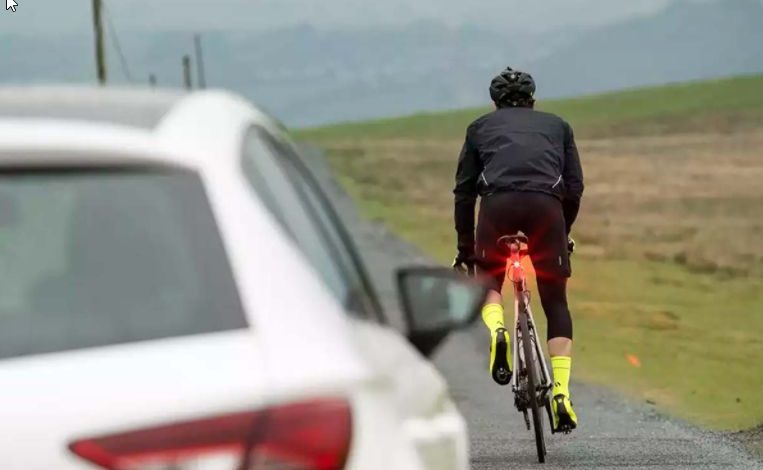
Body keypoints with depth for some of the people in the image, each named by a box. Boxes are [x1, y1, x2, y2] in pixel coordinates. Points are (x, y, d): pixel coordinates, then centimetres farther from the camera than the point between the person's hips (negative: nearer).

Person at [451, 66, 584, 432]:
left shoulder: (481, 127, 29)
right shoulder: (557, 125, 31)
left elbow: (464, 191, 23)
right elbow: (575, 187, 21)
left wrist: (465, 246, 30)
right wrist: (564, 233, 34)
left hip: (498, 201, 0)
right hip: (547, 203, 0)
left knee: (489, 280, 24)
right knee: (556, 302, 11)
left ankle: (496, 330, -9)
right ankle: (561, 394, 0)